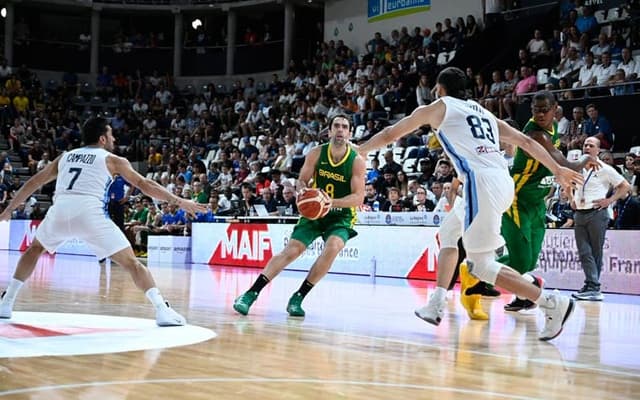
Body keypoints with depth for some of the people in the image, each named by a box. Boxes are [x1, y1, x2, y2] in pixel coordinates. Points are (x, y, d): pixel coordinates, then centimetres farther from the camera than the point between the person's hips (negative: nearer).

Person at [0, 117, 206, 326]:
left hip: (59, 211, 4)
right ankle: (162, 309, -13)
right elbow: (145, 185, 14)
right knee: (131, 263, 2)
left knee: (35, 249, 33)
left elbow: (32, 183, 34)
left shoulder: (65, 156, 29)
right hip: (89, 213, -4)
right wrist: (180, 202, 17)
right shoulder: (112, 160, 18)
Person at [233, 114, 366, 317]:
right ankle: (251, 293, -8)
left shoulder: (357, 161, -15)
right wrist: (303, 192, -23)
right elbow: (302, 180, 1)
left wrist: (332, 202, -33)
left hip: (342, 215, -2)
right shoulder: (316, 153, -8)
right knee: (291, 250, -10)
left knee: (332, 248, -29)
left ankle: (298, 297, -17)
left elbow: (358, 197, -17)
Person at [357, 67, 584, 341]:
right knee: (449, 231, 27)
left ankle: (552, 302, -11)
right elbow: (525, 141, 25)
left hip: (481, 182, -8)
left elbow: (390, 135, 21)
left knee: (480, 265, -3)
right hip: (504, 182, 8)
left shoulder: (437, 108, 12)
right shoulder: (483, 112, 28)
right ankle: (437, 304, 22)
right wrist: (557, 170, 32)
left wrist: (358, 151, 35)